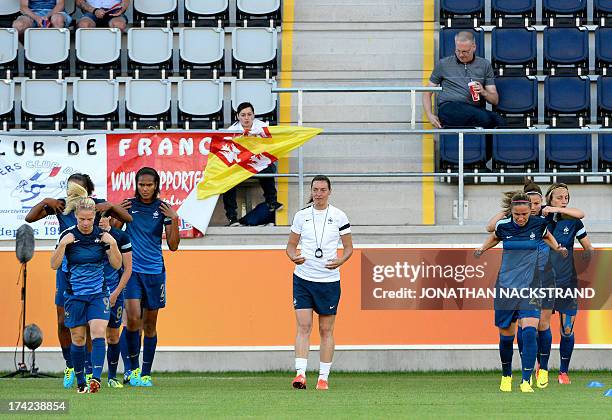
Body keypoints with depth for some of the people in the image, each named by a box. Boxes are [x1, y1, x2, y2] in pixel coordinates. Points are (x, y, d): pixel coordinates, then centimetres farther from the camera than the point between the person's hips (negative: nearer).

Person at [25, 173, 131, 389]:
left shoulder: (97, 205, -4)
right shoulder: (60, 205, -1)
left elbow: (128, 219, -2)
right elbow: (29, 218, 1)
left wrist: (111, 206, -16)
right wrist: (45, 202, -12)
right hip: (66, 271, 2)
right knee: (63, 322, 3)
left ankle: (89, 369, 6)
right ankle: (70, 366, 21)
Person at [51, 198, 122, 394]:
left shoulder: (102, 235, -2)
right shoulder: (68, 235, -5)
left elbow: (117, 265, 2)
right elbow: (54, 265, -7)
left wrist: (112, 244, -14)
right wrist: (63, 244, -20)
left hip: (99, 293, 0)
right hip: (75, 294, 0)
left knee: (98, 333, -17)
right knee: (78, 339, 4)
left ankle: (96, 378, -26)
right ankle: (80, 382, 14)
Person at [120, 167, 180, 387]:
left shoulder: (163, 209, 2)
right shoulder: (128, 205, 2)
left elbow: (173, 245, 1)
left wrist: (174, 220, -12)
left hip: (154, 271, 1)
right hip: (132, 269, -1)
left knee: (150, 324, 5)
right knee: (133, 317, -17)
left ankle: (145, 374, 13)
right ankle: (133, 367, -3)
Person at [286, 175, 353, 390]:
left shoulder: (339, 216, 1)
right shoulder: (301, 215, 4)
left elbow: (349, 247, 7)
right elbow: (291, 244, 11)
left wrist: (341, 260, -14)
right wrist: (294, 257, -11)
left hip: (329, 280, 0)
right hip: (303, 278, 0)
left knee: (326, 330, 5)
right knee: (303, 327, -10)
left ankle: (323, 377, 10)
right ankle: (300, 374, -15)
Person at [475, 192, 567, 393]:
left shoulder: (539, 223, -4)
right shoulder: (503, 225, -3)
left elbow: (547, 236, 19)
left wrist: (557, 248, 7)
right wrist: (482, 248, 12)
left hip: (530, 286, -1)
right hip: (506, 285, 1)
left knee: (529, 331, -18)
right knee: (506, 336, 7)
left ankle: (526, 381, -16)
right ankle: (506, 376, 30)